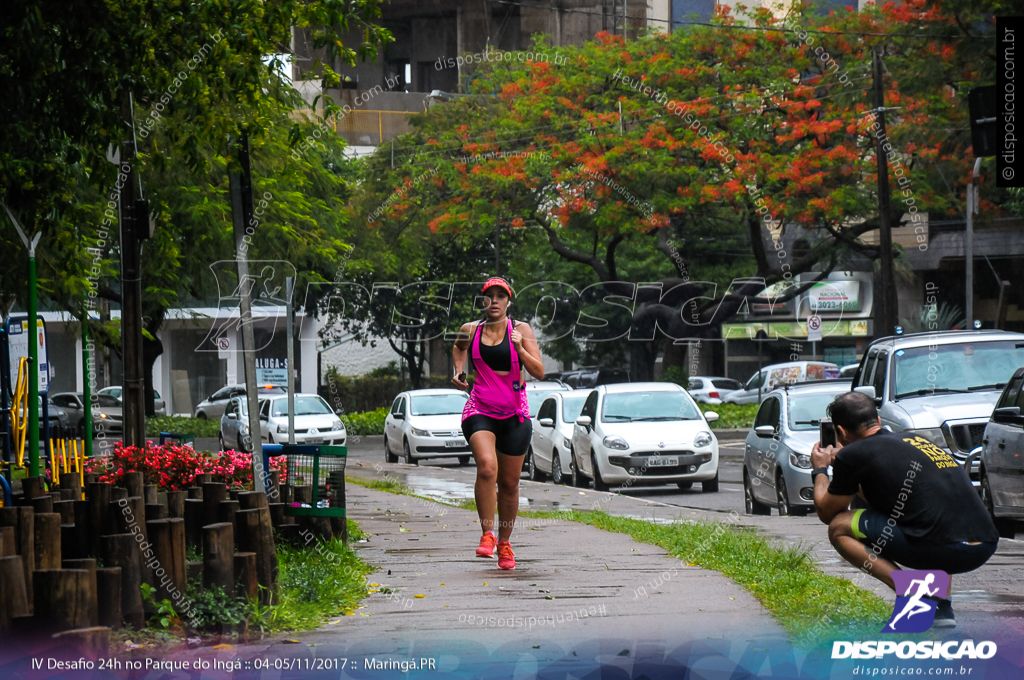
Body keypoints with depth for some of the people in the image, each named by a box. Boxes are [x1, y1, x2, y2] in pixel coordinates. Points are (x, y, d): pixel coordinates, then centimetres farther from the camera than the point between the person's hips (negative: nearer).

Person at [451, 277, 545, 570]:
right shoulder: (470, 330, 4)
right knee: (486, 467, -25)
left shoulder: (521, 330, 0)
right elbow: (458, 348, 29)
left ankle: (504, 543, 24)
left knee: (509, 482, 7)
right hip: (479, 410, 0)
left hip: (514, 414, 0)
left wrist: (519, 348, -20)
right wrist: (459, 371, 12)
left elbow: (538, 372, -7)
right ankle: (487, 534, -17)